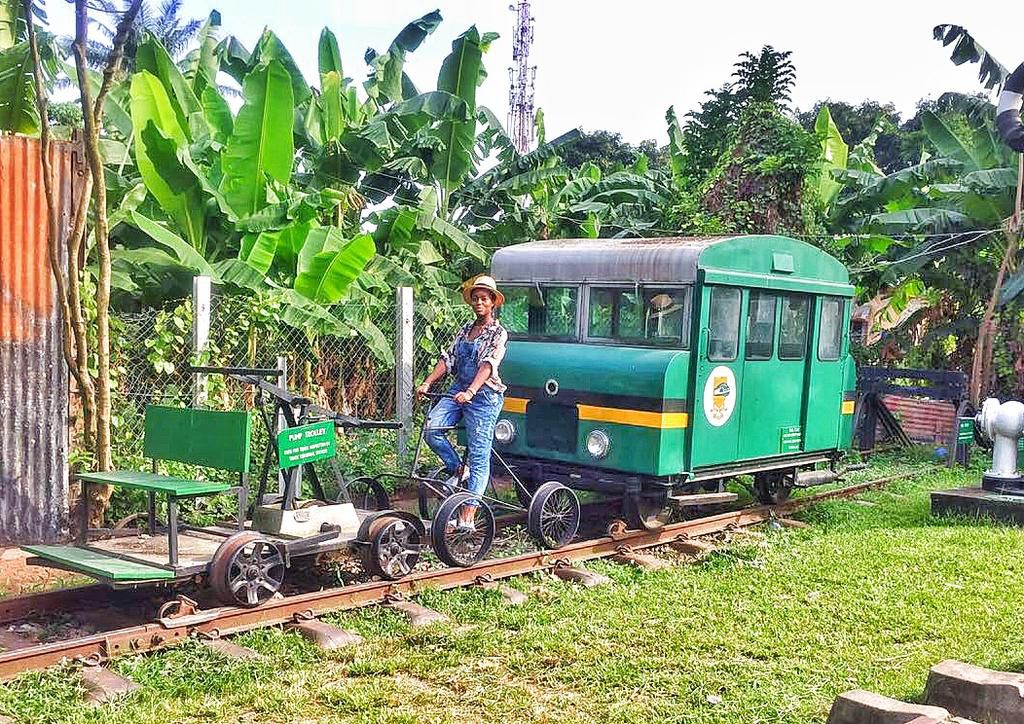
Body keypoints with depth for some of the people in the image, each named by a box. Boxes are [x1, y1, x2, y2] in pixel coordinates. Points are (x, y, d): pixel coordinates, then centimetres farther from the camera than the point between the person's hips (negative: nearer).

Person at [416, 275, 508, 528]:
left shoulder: (498, 333, -2)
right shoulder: (465, 330, 17)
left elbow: (488, 364, -17)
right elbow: (447, 359, 11)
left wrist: (470, 391, -31)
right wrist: (427, 383, -3)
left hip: (484, 395, -6)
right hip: (458, 389, 6)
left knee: (478, 455, -7)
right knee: (432, 429, -17)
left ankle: (467, 518, -8)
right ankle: (458, 470, 9)